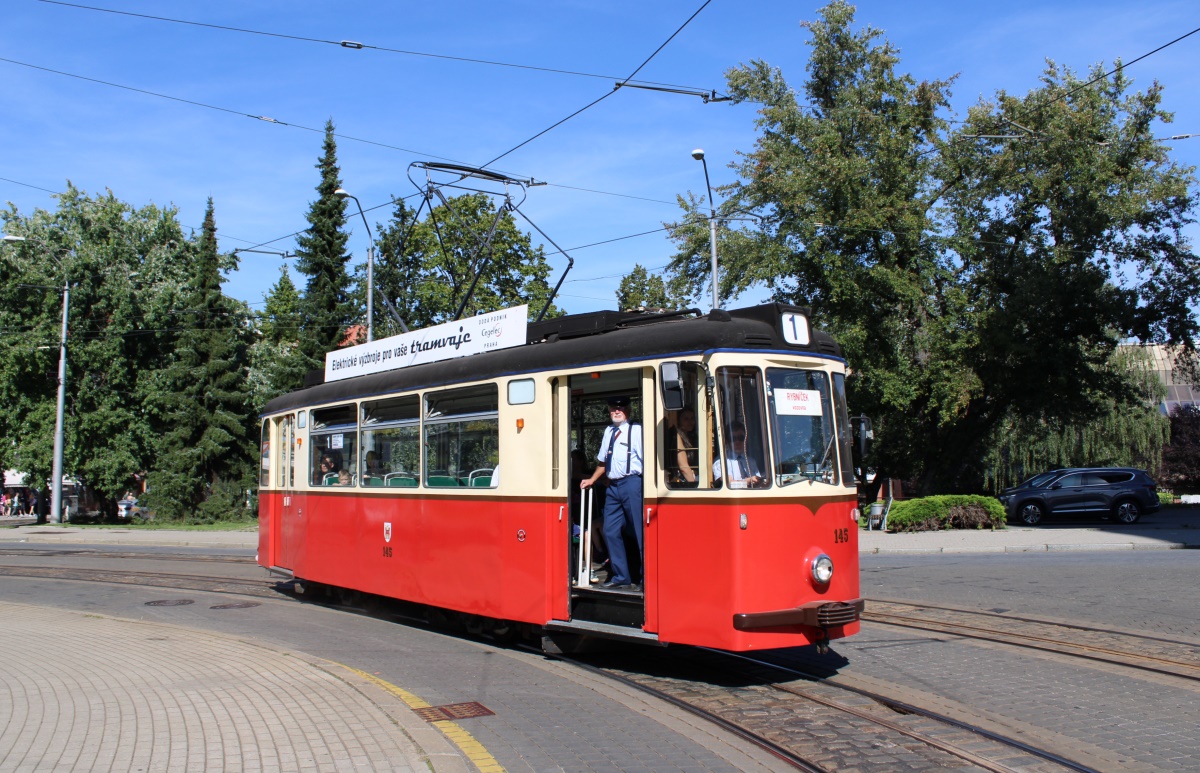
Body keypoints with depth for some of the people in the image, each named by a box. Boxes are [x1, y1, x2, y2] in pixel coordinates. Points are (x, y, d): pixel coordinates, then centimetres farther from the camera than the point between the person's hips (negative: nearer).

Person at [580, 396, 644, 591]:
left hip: (631, 483, -7)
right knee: (611, 531, 8)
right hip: (613, 485, 7)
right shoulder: (608, 432, 16)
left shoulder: (636, 430, -4)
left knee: (640, 532, -2)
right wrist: (592, 480, 25)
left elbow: (646, 459, -10)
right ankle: (621, 577, 19)